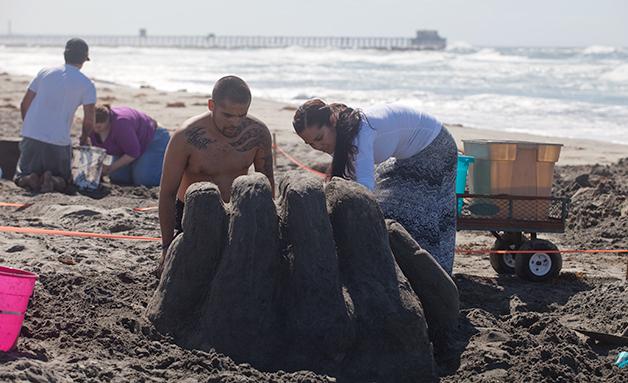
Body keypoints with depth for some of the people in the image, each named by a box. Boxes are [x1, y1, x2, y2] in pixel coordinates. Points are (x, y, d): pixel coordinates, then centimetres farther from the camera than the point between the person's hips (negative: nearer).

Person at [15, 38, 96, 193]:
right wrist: (84, 138, 15)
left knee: (21, 176, 22)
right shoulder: (87, 85, -1)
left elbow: (24, 105, 10)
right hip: (58, 142, -2)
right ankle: (53, 180, -16)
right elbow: (89, 120, -6)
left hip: (31, 135, 3)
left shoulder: (45, 73, 9)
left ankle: (29, 179, -14)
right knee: (64, 180, 19)